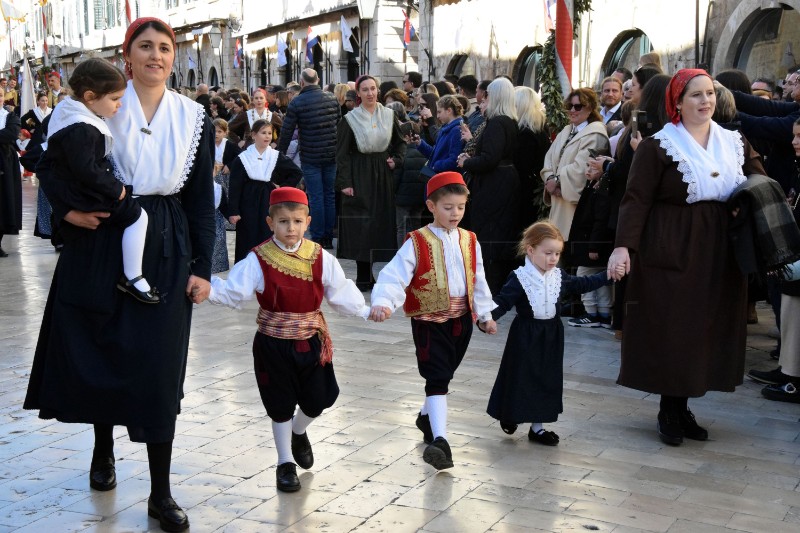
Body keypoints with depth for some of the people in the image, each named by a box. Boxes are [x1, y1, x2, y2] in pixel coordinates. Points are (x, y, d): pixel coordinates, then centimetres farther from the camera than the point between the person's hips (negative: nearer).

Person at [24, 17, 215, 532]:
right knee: (95, 350, 8)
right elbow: (47, 157, 6)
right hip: (99, 242, 0)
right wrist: (67, 208, -10)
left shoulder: (194, 118, 4)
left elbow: (202, 199, 5)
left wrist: (202, 267, 1)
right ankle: (104, 448, 36)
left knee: (157, 366, -3)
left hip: (164, 248, 0)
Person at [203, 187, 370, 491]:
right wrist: (208, 288, -28)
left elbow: (341, 293, 6)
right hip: (273, 344, -2)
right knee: (281, 406, 9)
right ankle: (285, 463, 27)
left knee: (317, 401, 10)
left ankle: (299, 433, 45)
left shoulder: (320, 258, -2)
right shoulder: (258, 260, -11)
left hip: (311, 341, 3)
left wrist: (365, 311, 4)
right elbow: (232, 292, -12)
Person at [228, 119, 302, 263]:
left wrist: (283, 187, 2)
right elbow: (235, 187, -3)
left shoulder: (277, 157, 2)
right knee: (248, 241, 1)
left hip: (270, 204, 1)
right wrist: (233, 211, -8)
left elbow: (297, 173, 11)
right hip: (249, 206, -1)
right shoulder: (242, 159, -2)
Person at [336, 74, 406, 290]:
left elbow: (401, 142, 17)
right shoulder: (350, 119, -3)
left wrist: (396, 160, -1)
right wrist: (344, 182, -12)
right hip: (360, 176, -3)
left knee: (383, 222, 5)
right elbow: (342, 153, -5)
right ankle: (363, 278, 2)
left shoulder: (389, 115, 5)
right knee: (362, 225, -4)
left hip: (383, 175, 3)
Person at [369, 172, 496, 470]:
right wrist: (383, 302, -37)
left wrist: (485, 315, 17)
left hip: (462, 319, 6)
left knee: (444, 375, 19)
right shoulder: (417, 243, -11)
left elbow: (478, 281, 15)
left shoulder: (469, 241, 6)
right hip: (429, 320, -5)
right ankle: (440, 441, -20)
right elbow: (395, 275, -21)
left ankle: (427, 417, 44)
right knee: (437, 378, -14)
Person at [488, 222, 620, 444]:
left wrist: (607, 276, 14)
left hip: (551, 336, 6)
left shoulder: (559, 276, 4)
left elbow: (582, 284, 18)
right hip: (526, 336, -6)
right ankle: (511, 414, 29)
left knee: (547, 379, 9)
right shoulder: (519, 278, -15)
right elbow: (503, 301, -20)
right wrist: (489, 316, -38)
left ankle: (537, 427, 19)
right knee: (521, 377, 2)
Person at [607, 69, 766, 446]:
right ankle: (669, 411, 15)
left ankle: (681, 407, 21)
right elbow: (636, 199, -11)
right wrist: (624, 245, -23)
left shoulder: (735, 143, 9)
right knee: (671, 330, 0)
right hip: (672, 253, -5)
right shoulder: (658, 146, -6)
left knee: (710, 328, 8)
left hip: (720, 255, 5)